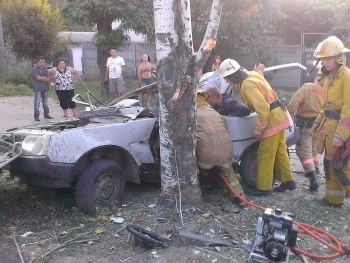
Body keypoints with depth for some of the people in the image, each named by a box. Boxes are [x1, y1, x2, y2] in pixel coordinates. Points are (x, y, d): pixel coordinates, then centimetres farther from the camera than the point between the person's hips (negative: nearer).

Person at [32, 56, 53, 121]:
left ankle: (46, 114, 20)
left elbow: (48, 79, 5)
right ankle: (36, 116, -5)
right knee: (37, 102, -6)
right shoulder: (35, 69, -5)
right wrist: (45, 77, -4)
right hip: (38, 88, -6)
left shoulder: (45, 69, 14)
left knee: (45, 102, 12)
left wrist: (41, 78, -11)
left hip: (45, 87, 6)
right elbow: (38, 77, -16)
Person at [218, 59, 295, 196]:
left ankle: (263, 188, 9)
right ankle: (288, 181, 28)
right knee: (280, 152, 18)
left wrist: (258, 129, -19)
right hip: (279, 118, 10)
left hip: (272, 120, -10)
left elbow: (263, 108, -28)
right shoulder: (252, 75, 8)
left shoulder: (248, 85, -23)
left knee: (265, 156, 0)